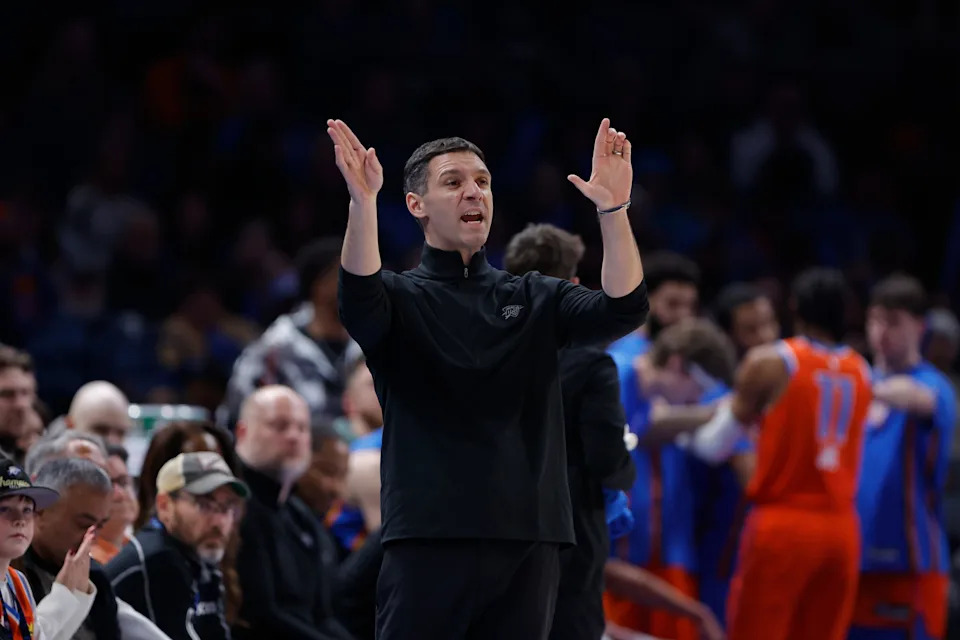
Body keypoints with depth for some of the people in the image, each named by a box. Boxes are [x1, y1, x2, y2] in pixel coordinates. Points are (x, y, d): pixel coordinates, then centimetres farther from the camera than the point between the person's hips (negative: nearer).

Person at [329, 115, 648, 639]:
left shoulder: (536, 300, 16)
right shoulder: (402, 297, 6)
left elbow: (622, 308, -1)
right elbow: (358, 300, -18)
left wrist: (613, 208, -16)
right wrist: (362, 202, -34)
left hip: (527, 540, 3)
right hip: (429, 538, -3)